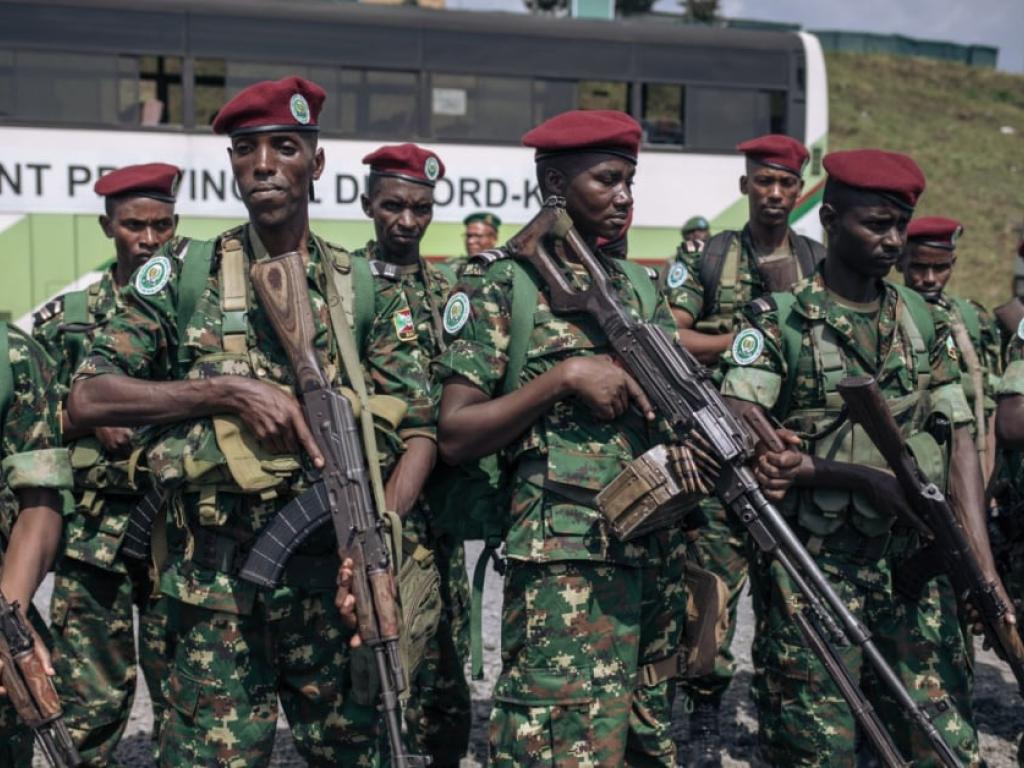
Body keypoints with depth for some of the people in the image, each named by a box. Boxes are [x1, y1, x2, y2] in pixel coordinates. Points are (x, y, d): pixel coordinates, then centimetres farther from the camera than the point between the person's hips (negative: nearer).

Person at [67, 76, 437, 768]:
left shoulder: (367, 289, 5)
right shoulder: (183, 276, 3)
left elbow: (420, 430, 3)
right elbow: (87, 399, -1)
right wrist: (228, 392, -13)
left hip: (339, 580, 2)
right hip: (218, 591, -1)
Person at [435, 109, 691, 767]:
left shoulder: (641, 287, 16)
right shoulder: (504, 286, -4)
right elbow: (455, 436, -8)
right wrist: (564, 376, -16)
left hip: (657, 558, 7)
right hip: (565, 568, -7)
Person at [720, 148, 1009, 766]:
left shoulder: (927, 323, 12)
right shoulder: (778, 322, -4)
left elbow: (959, 440, 8)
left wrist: (983, 565, -4)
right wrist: (862, 477, -25)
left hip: (915, 568, 5)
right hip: (812, 569, -4)